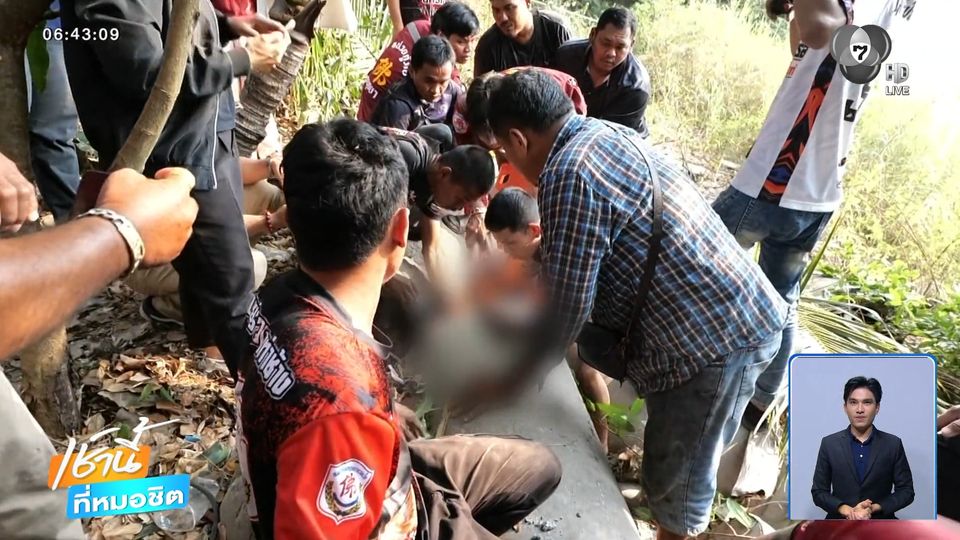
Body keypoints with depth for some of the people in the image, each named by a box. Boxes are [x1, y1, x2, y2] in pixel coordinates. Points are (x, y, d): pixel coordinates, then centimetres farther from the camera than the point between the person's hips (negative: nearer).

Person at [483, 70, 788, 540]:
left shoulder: (570, 173, -21)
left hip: (715, 337, -9)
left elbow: (567, 301, -17)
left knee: (675, 479, 8)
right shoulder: (604, 133, 10)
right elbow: (575, 262, 20)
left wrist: (514, 376, -3)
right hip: (731, 312, 9)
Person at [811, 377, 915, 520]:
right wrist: (846, 510, -15)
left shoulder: (893, 444, 2)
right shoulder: (829, 444, 1)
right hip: (840, 524, 0)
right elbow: (819, 492, 3)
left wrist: (874, 508, -11)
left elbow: (906, 491, 4)